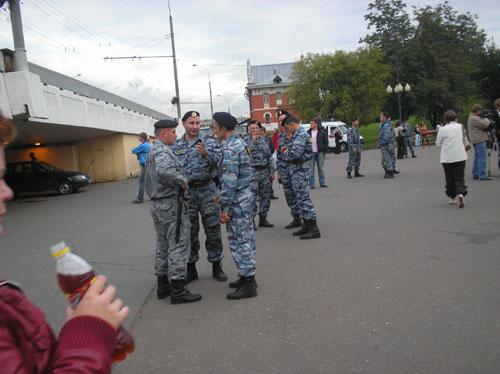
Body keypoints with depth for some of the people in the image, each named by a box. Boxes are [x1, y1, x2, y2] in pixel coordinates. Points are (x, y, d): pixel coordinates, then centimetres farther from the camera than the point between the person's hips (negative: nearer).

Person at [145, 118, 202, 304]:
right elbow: (164, 171, -38)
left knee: (162, 246, 16)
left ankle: (163, 285, 24)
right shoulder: (162, 151, -18)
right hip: (171, 205, -10)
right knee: (178, 246, -4)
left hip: (156, 204, 10)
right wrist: (182, 180, -23)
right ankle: (178, 290, 0)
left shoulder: (152, 151, 16)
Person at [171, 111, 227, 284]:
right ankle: (191, 268, 23)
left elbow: (218, 162, -11)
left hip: (207, 190, -1)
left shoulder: (209, 142, 3)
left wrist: (206, 154, -28)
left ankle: (216, 266, 20)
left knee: (213, 230, 5)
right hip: (186, 193, 2)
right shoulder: (175, 146, 9)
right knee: (189, 232, 9)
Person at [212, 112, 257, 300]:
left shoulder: (229, 148, -20)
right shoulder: (240, 142, 11)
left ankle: (248, 284, 4)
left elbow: (229, 181, -24)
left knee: (239, 241, -3)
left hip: (237, 200, -10)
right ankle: (248, 276, 27)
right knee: (246, 238, 15)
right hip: (246, 196, 10)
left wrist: (224, 208, -19)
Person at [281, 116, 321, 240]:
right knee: (301, 198, 15)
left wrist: (285, 154, -7)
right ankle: (307, 226, 24)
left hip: (300, 170, -11)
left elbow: (295, 153, -26)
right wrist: (287, 150, 6)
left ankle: (314, 229, -7)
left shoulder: (300, 135, -16)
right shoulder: (299, 134, 17)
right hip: (299, 170, 11)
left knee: (303, 198, -9)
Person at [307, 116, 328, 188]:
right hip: (311, 152, 1)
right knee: (311, 168, 0)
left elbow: (326, 141, 2)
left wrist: (324, 150, -5)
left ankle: (322, 183, 14)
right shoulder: (308, 132, 6)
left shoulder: (322, 132, 1)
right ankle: (311, 184, 5)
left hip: (320, 152, -1)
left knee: (320, 168, 6)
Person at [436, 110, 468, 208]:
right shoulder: (460, 127, 1)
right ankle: (460, 193, -19)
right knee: (459, 178, 3)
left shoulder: (442, 130, -7)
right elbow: (462, 138, 14)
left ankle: (453, 197, 20)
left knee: (449, 178, 12)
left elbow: (438, 143, 0)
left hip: (447, 158, -1)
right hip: (460, 156, 1)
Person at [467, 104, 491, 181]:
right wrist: (487, 119, 1)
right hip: (480, 140, -11)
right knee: (482, 158, -11)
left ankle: (475, 174, 18)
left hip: (476, 140, 11)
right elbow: (485, 124, -20)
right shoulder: (474, 118, -16)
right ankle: (482, 175, -12)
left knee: (477, 157, 14)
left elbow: (481, 126, 24)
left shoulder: (471, 118, 18)